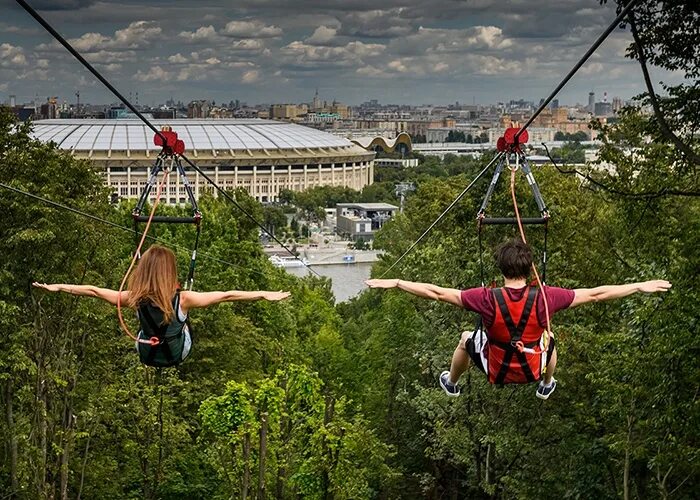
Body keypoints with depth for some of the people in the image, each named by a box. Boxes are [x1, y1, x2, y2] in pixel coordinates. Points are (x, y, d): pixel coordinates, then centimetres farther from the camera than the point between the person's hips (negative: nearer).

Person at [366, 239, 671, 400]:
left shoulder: (487, 299, -29)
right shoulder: (545, 298, -27)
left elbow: (436, 292, -24)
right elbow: (596, 294, -19)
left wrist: (395, 284, -16)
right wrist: (640, 287, -10)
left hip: (495, 372, -1)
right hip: (532, 371, 1)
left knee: (467, 339, 31)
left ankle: (451, 384, 56)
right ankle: (546, 385, 59)